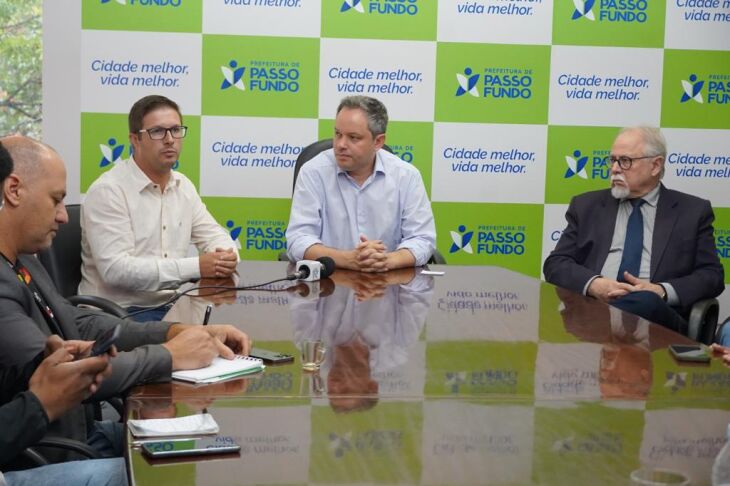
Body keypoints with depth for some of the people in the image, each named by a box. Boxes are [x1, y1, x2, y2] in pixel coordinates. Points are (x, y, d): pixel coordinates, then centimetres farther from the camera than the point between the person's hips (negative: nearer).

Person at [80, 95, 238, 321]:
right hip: (120, 313, -7)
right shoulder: (107, 191, -13)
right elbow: (116, 269, -22)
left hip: (172, 307, 7)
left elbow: (213, 235, 18)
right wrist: (196, 267, -24)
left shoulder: (183, 186, 11)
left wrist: (226, 258, -8)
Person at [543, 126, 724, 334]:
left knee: (644, 301, -38)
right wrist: (593, 284, -11)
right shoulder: (586, 206, 19)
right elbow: (555, 264, 12)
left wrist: (663, 291, -11)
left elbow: (712, 274, 9)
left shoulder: (693, 211, 15)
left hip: (654, 313, -1)